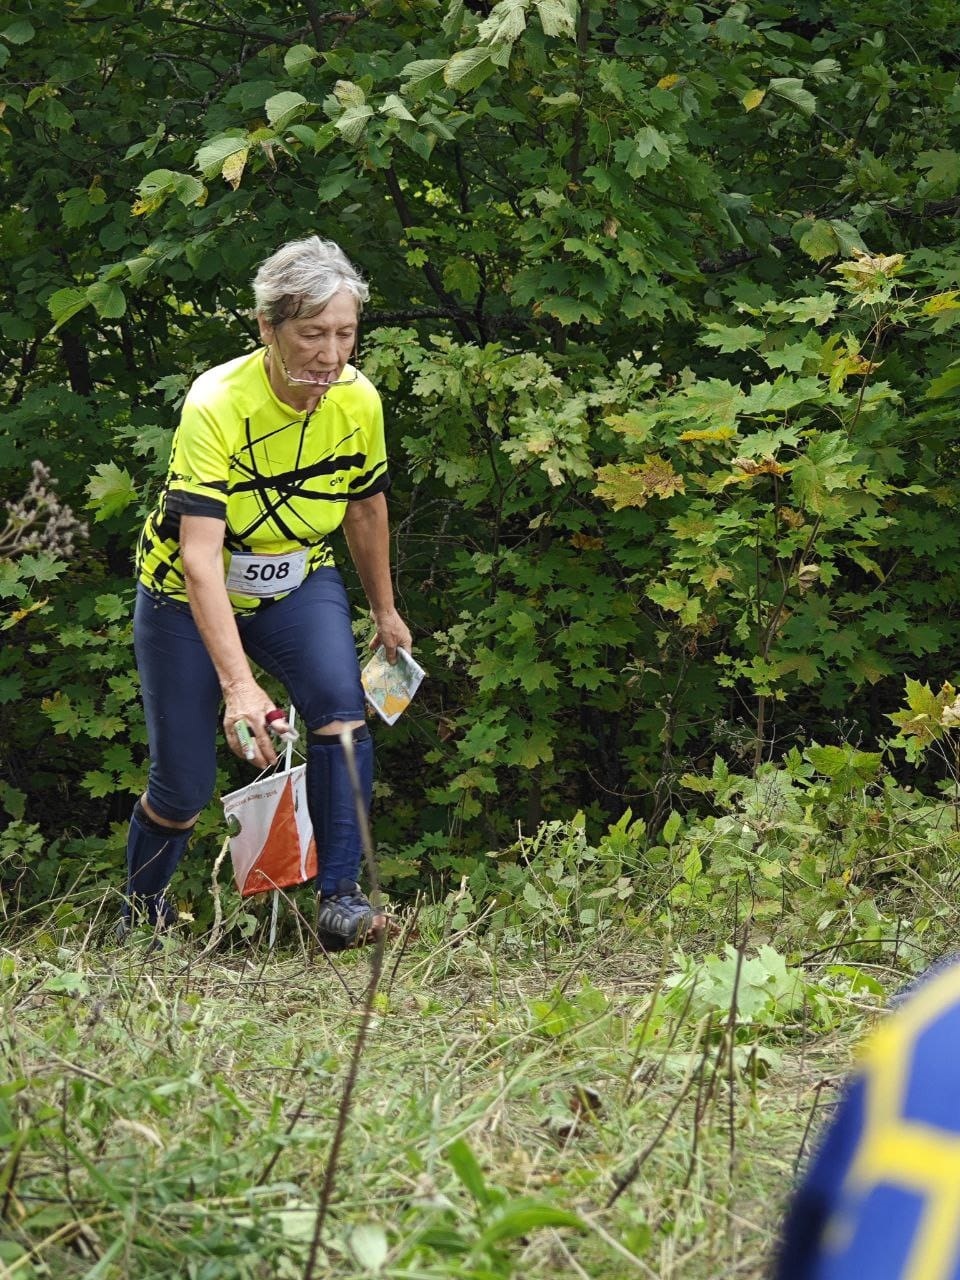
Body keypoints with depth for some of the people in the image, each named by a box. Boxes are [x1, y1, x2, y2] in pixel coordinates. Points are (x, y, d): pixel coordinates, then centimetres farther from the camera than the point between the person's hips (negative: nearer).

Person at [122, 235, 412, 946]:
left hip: (299, 583, 4)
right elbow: (200, 557, -40)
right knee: (183, 787, -1)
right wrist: (237, 684, -50)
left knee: (340, 701, -26)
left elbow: (366, 507, 6)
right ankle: (140, 912, 30)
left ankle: (341, 895, -21)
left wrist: (385, 611, 18)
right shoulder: (217, 406, -33)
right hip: (189, 594, -3)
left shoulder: (358, 401, -16)